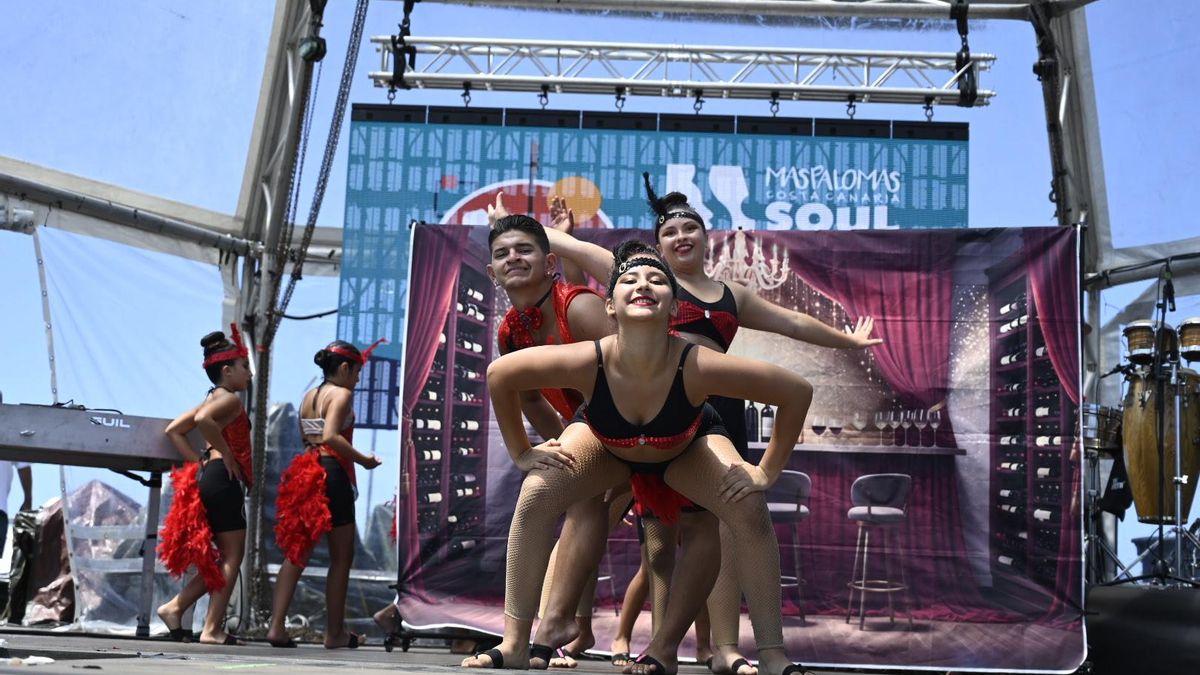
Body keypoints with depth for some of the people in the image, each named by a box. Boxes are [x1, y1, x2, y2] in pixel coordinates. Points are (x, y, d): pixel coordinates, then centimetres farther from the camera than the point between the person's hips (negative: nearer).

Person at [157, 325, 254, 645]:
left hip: (208, 477, 10)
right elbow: (203, 420, -29)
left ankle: (174, 607, 10)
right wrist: (227, 455, -19)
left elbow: (173, 430, 20)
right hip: (224, 479, -10)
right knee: (232, 556, -4)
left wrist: (199, 460, 12)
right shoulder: (230, 399, -7)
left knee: (222, 557, 15)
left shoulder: (213, 398, 21)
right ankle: (213, 630, -4)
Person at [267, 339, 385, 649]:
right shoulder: (342, 394, -7)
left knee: (296, 553, 9)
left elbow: (307, 437, 16)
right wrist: (363, 460, -14)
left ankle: (277, 626, 1)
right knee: (342, 556, 3)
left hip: (305, 472, 8)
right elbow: (331, 436, -21)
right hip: (332, 474, -8)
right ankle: (335, 633, 8)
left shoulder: (309, 396, 17)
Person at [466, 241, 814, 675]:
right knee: (535, 496, -21)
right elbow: (498, 375, -21)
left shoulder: (697, 367, -42)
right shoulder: (586, 362, -39)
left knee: (748, 508, -23)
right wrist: (522, 452, -14)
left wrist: (767, 471, -24)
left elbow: (797, 392, -31)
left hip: (687, 450, 0)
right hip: (604, 444, 1)